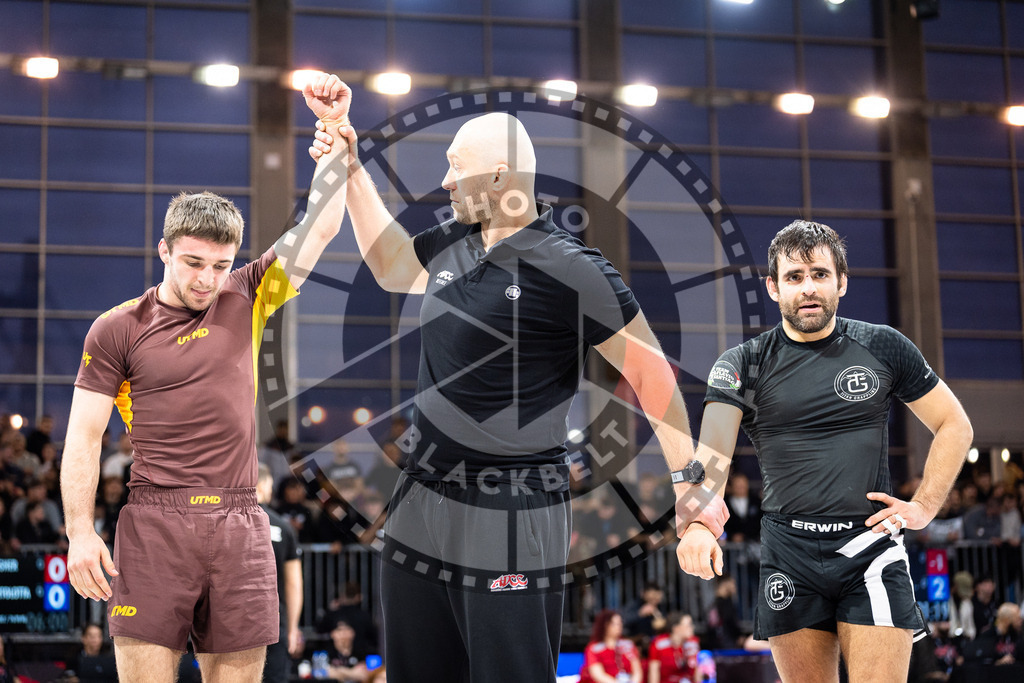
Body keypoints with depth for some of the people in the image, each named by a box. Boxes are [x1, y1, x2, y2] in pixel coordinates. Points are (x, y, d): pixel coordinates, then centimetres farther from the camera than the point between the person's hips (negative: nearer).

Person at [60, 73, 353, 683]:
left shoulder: (246, 301, 10)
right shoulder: (118, 329, 3)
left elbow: (322, 225, 8)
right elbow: (84, 436, 3)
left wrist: (336, 130, 2)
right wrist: (80, 531, -6)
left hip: (241, 524, 2)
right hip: (155, 523, -2)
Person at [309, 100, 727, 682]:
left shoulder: (570, 271, -15)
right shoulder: (454, 242, 7)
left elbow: (651, 371, -10)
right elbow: (393, 268, 29)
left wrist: (690, 482, -9)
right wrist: (353, 176, 24)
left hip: (511, 519, -8)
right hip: (422, 499, 8)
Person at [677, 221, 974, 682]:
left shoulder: (884, 348, 5)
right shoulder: (742, 365, 2)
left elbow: (954, 425, 15)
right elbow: (713, 451, -14)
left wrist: (925, 506, 3)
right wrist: (698, 523, -33)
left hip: (870, 545, 0)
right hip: (788, 554, 1)